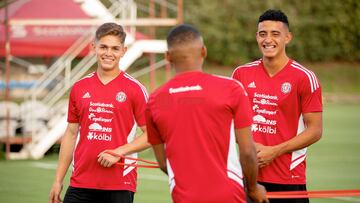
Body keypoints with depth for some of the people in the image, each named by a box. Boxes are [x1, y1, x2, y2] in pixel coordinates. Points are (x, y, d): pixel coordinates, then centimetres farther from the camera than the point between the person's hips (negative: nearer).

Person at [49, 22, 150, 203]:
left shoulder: (135, 89, -2)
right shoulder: (79, 88, 9)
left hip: (119, 186, -3)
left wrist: (118, 152, -15)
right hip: (80, 183, 3)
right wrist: (58, 180, 11)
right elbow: (71, 134, 14)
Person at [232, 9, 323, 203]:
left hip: (289, 179, -3)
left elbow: (315, 130, -6)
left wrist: (274, 151, -13)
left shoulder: (305, 78, -6)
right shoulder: (242, 74, 6)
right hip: (249, 176, 3)